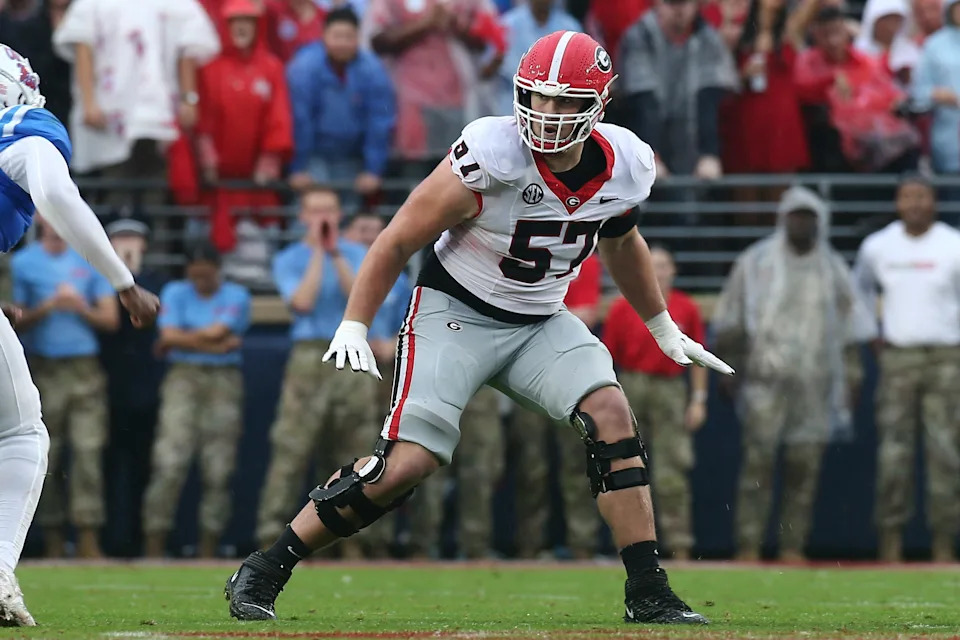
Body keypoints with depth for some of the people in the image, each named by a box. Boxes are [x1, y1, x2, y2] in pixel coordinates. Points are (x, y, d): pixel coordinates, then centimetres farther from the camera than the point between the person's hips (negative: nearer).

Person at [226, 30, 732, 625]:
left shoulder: (625, 166, -7)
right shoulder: (490, 158, -25)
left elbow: (621, 243, 18)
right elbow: (398, 242, -14)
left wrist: (665, 330, 26)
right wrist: (353, 328, -17)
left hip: (542, 322, 5)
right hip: (455, 310, -5)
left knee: (612, 418, -17)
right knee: (406, 464, -16)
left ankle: (649, 593, -9)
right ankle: (262, 574, -5)